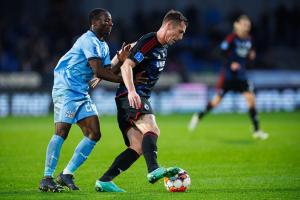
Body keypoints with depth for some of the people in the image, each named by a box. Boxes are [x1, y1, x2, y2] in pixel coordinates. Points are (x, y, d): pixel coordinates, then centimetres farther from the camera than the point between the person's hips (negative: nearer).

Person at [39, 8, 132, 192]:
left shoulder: (103, 46, 18)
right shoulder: (89, 40, -14)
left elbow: (108, 71, 11)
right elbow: (98, 72, -22)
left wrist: (120, 59, -5)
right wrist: (124, 80, -19)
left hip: (82, 93, 10)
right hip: (66, 90, -10)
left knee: (94, 134, 2)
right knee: (62, 132, -15)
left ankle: (67, 174, 7)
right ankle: (47, 179, -11)